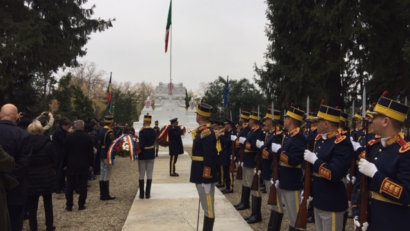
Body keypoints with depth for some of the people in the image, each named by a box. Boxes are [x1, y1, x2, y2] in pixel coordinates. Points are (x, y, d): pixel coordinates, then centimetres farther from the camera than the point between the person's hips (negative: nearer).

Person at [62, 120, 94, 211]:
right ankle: (81, 205, 7)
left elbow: (64, 152, -1)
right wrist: (91, 164, 6)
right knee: (83, 185, 5)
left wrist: (64, 164, 8)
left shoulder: (69, 137, -5)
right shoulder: (87, 137, -4)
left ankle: (69, 205, 10)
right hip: (84, 165, 0)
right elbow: (91, 152, -2)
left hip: (71, 165, 0)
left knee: (70, 186, 8)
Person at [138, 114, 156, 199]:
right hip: (151, 155, 4)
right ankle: (148, 194, 9)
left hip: (143, 155, -4)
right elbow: (153, 141, 3)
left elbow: (141, 145, -21)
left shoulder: (142, 131, -16)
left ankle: (141, 194, 9)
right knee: (149, 174, 7)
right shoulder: (153, 131, 1)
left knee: (141, 175, 6)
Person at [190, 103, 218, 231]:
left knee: (208, 208, 0)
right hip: (201, 175, 10)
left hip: (205, 176, -10)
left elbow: (209, 159, -23)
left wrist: (206, 178, -22)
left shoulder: (207, 133, -19)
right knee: (206, 207, 18)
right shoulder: (202, 131, 11)